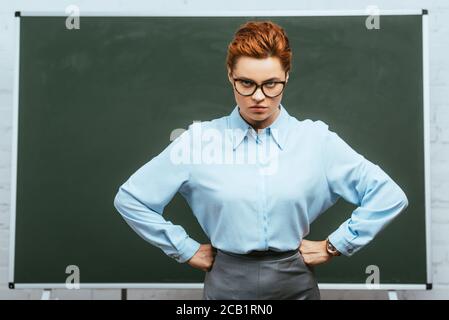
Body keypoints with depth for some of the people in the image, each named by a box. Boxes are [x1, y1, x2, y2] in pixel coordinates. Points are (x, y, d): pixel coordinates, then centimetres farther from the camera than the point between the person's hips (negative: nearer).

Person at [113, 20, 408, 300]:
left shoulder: (316, 139, -6)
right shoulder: (200, 139, -7)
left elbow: (389, 195, -3)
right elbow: (131, 198, -3)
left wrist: (334, 245, -4)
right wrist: (186, 249, -3)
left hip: (295, 282, 1)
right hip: (226, 282, 0)